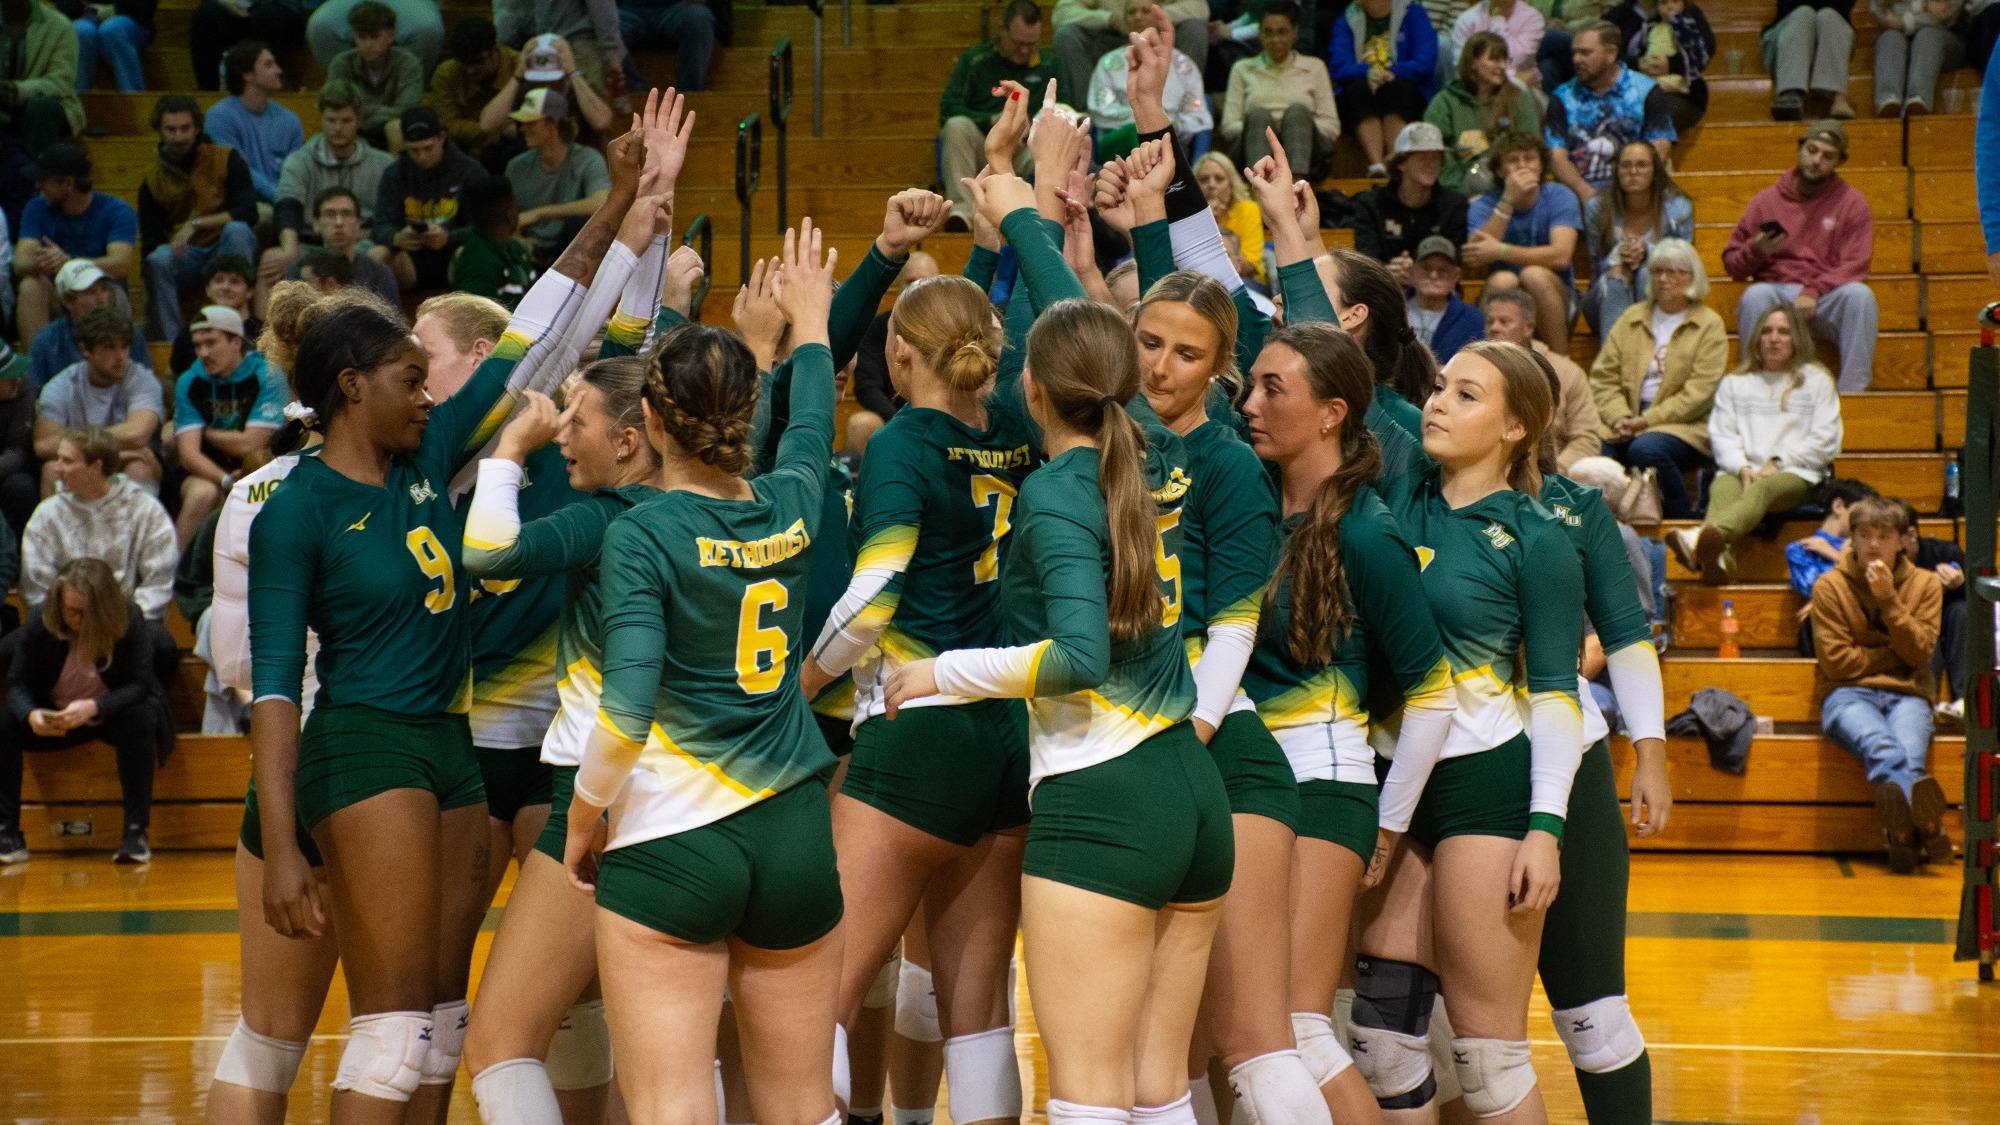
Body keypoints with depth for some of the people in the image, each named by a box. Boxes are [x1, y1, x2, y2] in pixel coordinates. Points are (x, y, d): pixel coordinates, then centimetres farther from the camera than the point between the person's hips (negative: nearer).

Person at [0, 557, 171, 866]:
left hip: (112, 714, -2)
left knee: (140, 717, -37)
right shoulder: (38, 624, -13)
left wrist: (93, 707, -40)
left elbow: (139, 684, -22)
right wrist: (30, 714, -35)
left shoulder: (130, 620, -19)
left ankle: (136, 832, -35)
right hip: (56, 720, 2)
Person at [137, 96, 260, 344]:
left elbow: (248, 213, -16)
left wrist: (197, 224, -26)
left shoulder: (226, 160, -4)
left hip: (228, 249, -1)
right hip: (184, 254, 1)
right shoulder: (152, 182, 2)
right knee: (158, 259, -32)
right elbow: (151, 244, 0)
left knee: (237, 230, -35)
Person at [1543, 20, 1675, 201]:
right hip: (1577, 189, 1)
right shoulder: (1563, 97, 14)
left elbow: (1659, 151, 2)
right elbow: (1557, 157, 4)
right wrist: (1585, 192, -15)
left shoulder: (1646, 91, 10)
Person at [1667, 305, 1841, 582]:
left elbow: (1824, 441, 7)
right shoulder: (1733, 384, 26)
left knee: (1762, 489, -39)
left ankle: (1702, 537, -73)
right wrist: (1742, 468, -9)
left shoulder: (1817, 381, 19)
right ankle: (1718, 556, -70)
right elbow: (1722, 435, 12)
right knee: (1722, 488, -36)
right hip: (1742, 471, 3)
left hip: (1794, 474, -3)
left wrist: (1778, 463, -6)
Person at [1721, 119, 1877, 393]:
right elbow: (1731, 263, 13)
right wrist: (1757, 251, -11)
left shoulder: (1852, 203, 8)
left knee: (1860, 294, -32)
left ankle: (1852, 389, -33)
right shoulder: (1765, 200, 12)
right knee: (1755, 295, -34)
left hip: (1826, 297, 0)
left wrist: (1814, 291, -18)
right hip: (1778, 292, 0)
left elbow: (1854, 267, -1)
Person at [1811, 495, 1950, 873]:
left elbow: (1918, 652, -2)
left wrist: (1889, 599, -9)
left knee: (1910, 752, -36)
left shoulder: (1924, 585, 11)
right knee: (1879, 743, -39)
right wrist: (1895, 655, 1)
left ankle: (1901, 825, -63)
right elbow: (1836, 660, -2)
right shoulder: (1830, 586, 6)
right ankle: (1924, 821, -67)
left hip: (1906, 693, 3)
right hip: (1849, 694, -3)